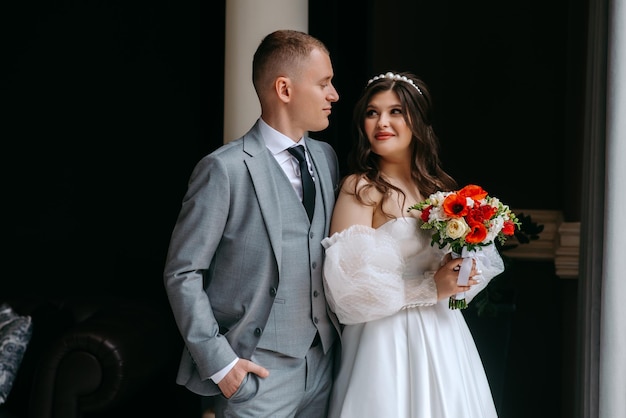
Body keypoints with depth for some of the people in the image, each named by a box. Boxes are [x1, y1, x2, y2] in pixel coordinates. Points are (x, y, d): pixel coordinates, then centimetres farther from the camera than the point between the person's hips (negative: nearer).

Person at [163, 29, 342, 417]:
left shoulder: (326, 157, 8)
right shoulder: (225, 169, -13)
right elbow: (182, 273, -10)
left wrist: (340, 332, 5)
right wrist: (218, 362, -12)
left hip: (324, 366, 6)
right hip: (257, 373, -6)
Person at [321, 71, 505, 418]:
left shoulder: (439, 188, 9)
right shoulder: (360, 188, -9)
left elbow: (463, 256, 20)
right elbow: (349, 284, -17)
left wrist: (463, 274, -2)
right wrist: (429, 288, -15)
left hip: (444, 335, 6)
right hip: (388, 340, -6)